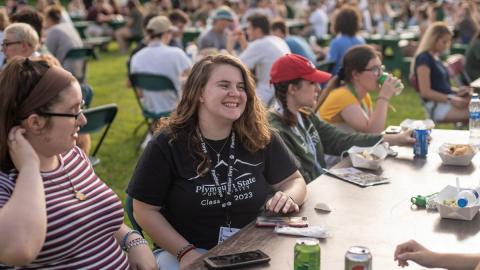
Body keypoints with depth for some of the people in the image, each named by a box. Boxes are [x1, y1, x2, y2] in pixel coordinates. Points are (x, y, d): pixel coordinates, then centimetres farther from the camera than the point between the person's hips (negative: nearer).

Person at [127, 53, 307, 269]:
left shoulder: (260, 138, 0)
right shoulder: (167, 144, -7)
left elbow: (294, 180, 13)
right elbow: (146, 210, -4)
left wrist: (288, 198, -11)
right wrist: (186, 252, -14)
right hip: (181, 252, -3)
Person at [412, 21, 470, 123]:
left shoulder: (436, 57, 20)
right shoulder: (423, 59, -9)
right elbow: (425, 92, -15)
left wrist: (458, 91, 6)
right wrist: (450, 99, -20)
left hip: (449, 101, 9)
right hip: (437, 105, -9)